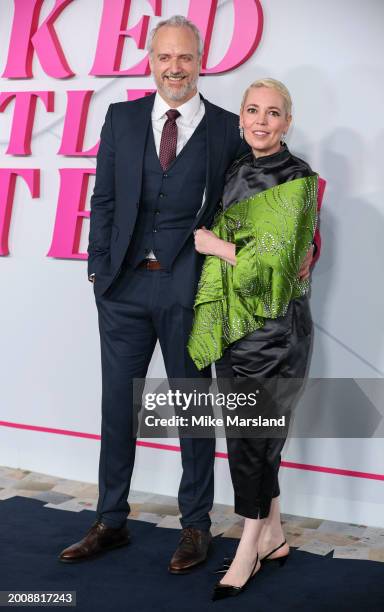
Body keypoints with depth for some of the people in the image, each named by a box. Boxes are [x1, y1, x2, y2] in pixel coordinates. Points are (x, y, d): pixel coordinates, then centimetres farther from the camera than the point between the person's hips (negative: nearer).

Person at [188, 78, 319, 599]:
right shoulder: (234, 172, 12)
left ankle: (250, 547, 12)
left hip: (273, 322, -6)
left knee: (250, 434, -3)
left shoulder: (298, 179, -9)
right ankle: (273, 537, 25)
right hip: (233, 320, 7)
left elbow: (275, 259, -14)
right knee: (255, 433, 11)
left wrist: (215, 245, -9)